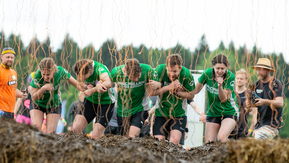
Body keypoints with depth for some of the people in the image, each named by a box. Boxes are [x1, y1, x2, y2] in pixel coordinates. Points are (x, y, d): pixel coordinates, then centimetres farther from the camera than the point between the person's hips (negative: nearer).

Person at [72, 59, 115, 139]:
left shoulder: (100, 69, -32)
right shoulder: (81, 69, -13)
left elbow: (108, 83, -51)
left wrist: (92, 90, -50)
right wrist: (86, 86, -17)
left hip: (105, 103, -5)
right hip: (90, 100, 5)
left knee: (96, 137, -13)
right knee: (76, 128, -10)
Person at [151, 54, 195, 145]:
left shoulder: (186, 75, -14)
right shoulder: (160, 70, -14)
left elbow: (191, 96, -2)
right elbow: (151, 92, -15)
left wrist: (177, 91, -18)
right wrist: (169, 87, -24)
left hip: (179, 114, -1)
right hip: (161, 113, 1)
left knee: (175, 140, -20)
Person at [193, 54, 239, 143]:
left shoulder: (230, 76, -17)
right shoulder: (207, 73, -11)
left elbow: (223, 99, -17)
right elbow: (195, 90, 1)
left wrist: (220, 86, -33)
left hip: (229, 112, -4)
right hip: (212, 113, 4)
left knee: (222, 138, -27)